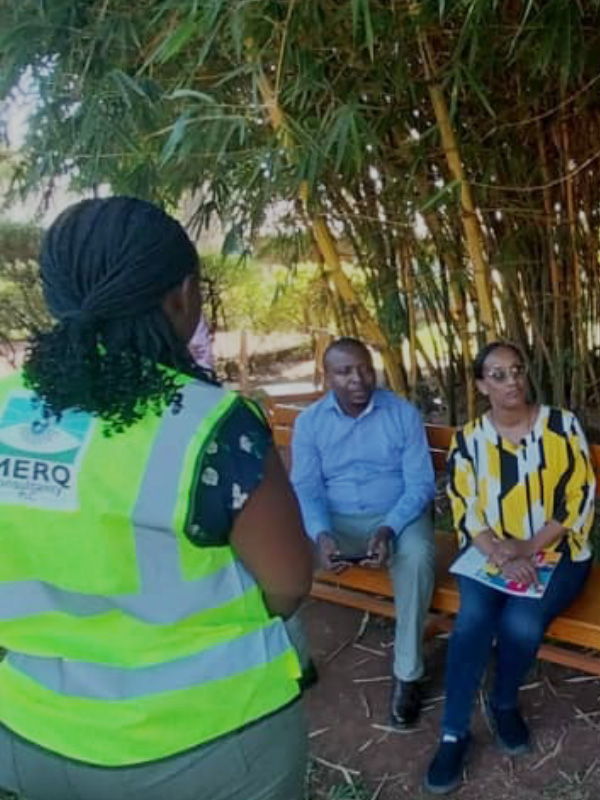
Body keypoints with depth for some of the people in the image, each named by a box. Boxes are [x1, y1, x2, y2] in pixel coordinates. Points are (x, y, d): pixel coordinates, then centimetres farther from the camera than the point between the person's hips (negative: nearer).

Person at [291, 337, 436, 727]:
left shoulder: (404, 413, -5)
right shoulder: (309, 421, -1)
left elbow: (420, 484, -9)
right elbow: (306, 489, -6)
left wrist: (389, 529, -27)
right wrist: (321, 534, -27)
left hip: (398, 517, -1)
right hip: (336, 521, 2)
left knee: (417, 557, -35)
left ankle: (408, 673, -17)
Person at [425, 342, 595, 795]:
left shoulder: (563, 425, -2)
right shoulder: (468, 440, 1)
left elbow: (581, 497, -5)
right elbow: (465, 512, -3)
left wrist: (531, 548, -16)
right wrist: (502, 556, -20)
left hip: (556, 552, -1)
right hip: (492, 553, 1)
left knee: (521, 624, -27)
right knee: (473, 620, -27)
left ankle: (504, 704, 4)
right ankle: (454, 734, -13)